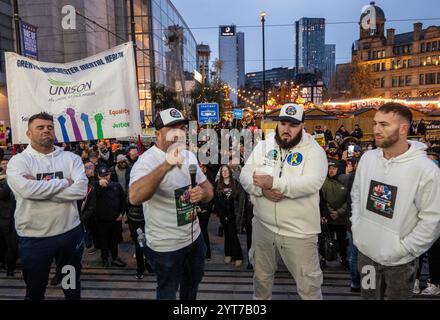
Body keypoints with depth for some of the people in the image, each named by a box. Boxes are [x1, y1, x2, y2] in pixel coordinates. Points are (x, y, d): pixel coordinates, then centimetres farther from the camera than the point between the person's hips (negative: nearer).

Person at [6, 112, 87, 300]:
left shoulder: (71, 158, -1)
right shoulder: (18, 161, -5)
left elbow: (81, 190, -16)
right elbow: (25, 189, -26)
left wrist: (40, 188, -17)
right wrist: (64, 182, -16)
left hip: (70, 232, 2)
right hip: (33, 237, -1)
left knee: (73, 287, 20)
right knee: (34, 290, 19)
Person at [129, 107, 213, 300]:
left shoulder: (189, 156, 1)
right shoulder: (147, 161, -23)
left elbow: (208, 187, 8)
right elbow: (134, 197, -41)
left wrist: (202, 193, -16)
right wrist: (166, 165, -51)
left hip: (194, 237, 7)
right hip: (165, 246, -6)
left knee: (193, 282, 27)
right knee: (168, 293, 17)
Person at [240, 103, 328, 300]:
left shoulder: (314, 150, -9)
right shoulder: (263, 146, 3)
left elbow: (312, 183, -23)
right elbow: (245, 175, -2)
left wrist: (274, 183, -29)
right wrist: (262, 189, -21)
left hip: (298, 230, -3)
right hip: (263, 226, 4)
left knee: (308, 282, 12)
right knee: (261, 275, 24)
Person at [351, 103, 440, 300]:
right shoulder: (367, 158, -3)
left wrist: (402, 249, -15)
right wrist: (356, 227, 3)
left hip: (400, 261, -4)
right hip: (365, 251, 4)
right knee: (368, 296, 24)